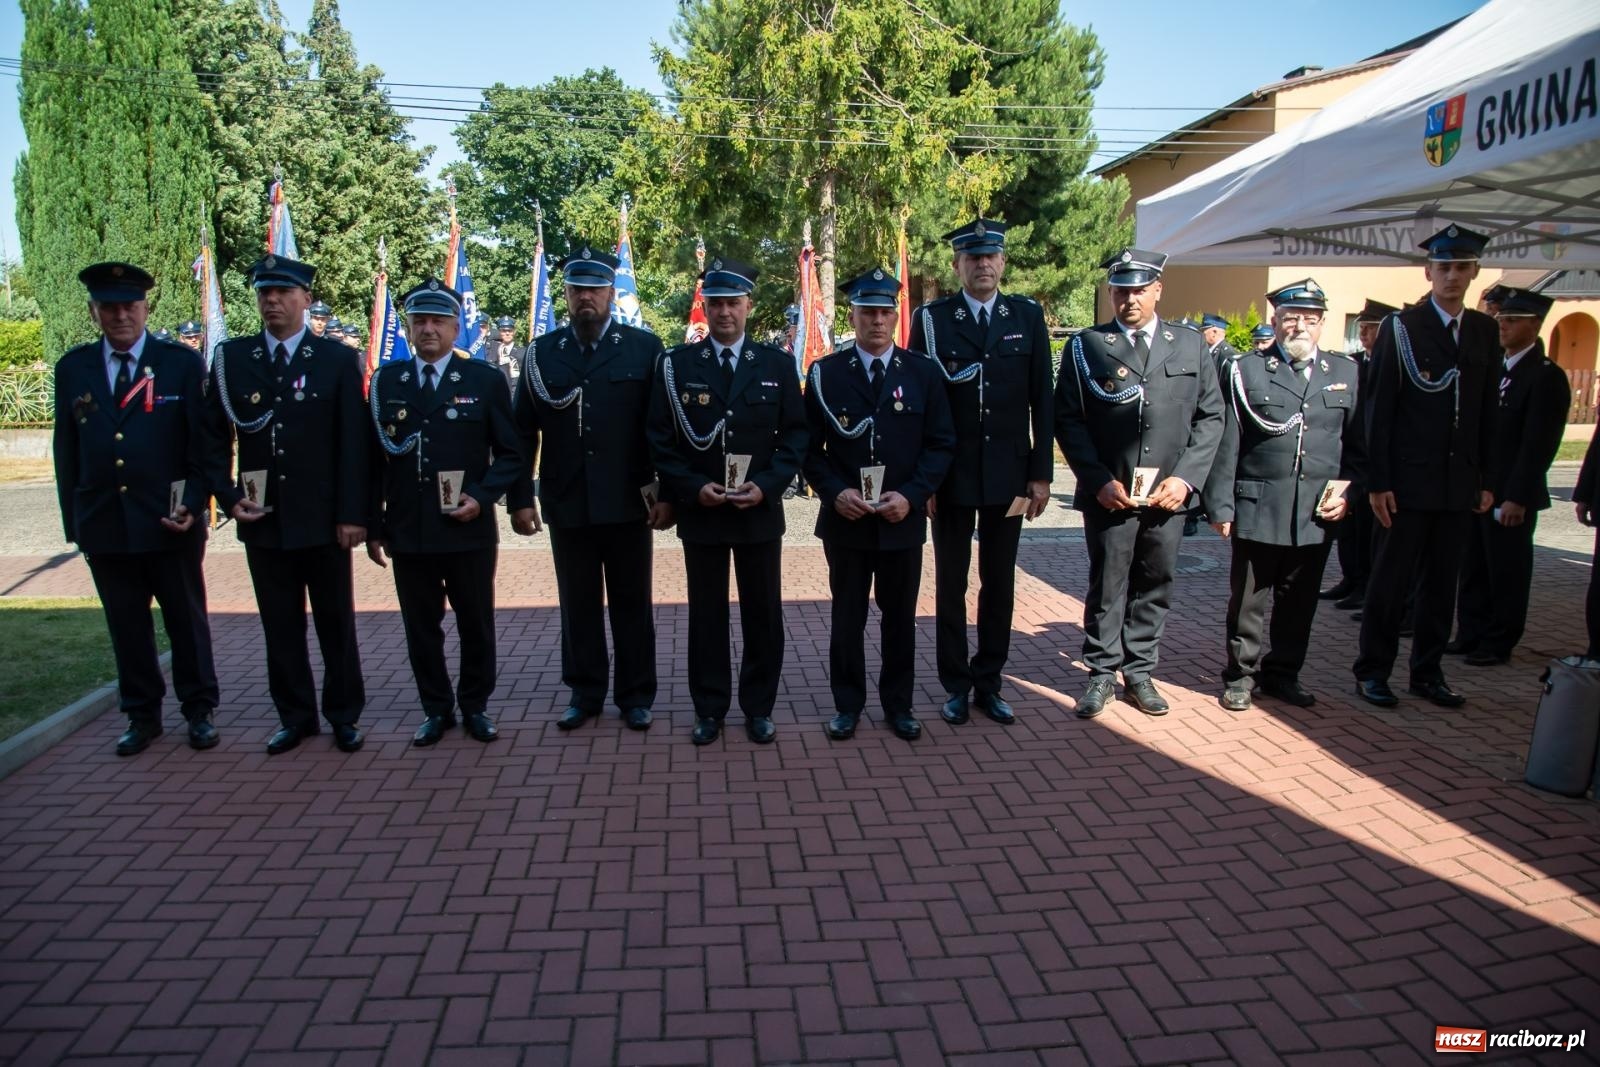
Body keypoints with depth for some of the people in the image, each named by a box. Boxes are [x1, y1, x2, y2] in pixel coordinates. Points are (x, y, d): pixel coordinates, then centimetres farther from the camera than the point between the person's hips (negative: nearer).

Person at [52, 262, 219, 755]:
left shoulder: (183, 363, -2)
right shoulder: (73, 368, 7)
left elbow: (203, 443, -3)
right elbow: (66, 451, 9)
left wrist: (193, 505, -12)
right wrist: (74, 523, 7)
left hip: (170, 524, -3)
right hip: (104, 527, 3)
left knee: (186, 621, 9)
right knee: (126, 628, 11)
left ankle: (200, 710, 23)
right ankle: (142, 716, 25)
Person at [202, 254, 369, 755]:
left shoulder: (336, 360, 0)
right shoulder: (230, 358, 6)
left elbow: (353, 444, -4)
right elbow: (213, 438, 9)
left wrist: (351, 514, -9)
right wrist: (228, 497, -4)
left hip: (322, 520, -2)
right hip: (262, 521, 2)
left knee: (336, 622, 8)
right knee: (280, 626, 10)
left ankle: (344, 715, 21)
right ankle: (295, 717, 23)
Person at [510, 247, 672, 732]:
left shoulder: (644, 348, -1)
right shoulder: (541, 353, 5)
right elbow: (524, 431, 6)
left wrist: (666, 492, -7)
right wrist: (521, 498, 1)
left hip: (628, 504, -2)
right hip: (566, 506, 2)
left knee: (632, 604, 8)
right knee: (578, 605, 11)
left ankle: (635, 695, 21)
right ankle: (584, 693, 25)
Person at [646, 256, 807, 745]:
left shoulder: (777, 364, 4)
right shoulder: (677, 365, 2)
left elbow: (795, 435, 2)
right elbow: (661, 438, 1)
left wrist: (766, 485, -12)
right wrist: (692, 486, -12)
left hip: (761, 511, 1)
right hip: (699, 511, 0)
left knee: (763, 613, 8)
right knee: (706, 613, 8)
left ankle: (759, 707, 22)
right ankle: (709, 708, 21)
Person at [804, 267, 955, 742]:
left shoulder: (924, 373, 1)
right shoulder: (825, 373, 0)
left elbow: (941, 444, 0)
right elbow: (810, 446, 1)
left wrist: (911, 495, -13)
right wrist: (834, 492, -14)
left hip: (903, 520, 1)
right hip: (844, 520, 0)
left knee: (900, 616, 12)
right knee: (847, 616, 10)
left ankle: (899, 703, 27)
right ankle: (847, 704, 24)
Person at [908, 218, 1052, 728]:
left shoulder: (1028, 316, 4)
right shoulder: (931, 319, -2)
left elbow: (1041, 400, 4)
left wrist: (1041, 472, 0)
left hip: (1009, 474, 2)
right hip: (951, 475, -2)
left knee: (1000, 582, 10)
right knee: (950, 582, 7)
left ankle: (988, 681, 23)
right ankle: (956, 684, 20)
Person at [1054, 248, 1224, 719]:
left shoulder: (1190, 346, 10)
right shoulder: (1086, 346, 3)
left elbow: (1211, 417, 8)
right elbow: (1068, 419, -2)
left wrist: (1185, 478, -4)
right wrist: (1099, 480, -10)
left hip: (1167, 496, 2)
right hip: (1109, 494, -2)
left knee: (1155, 586, 10)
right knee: (1107, 586, 5)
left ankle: (1140, 672, 23)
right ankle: (1101, 673, 18)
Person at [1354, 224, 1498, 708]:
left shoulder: (1485, 331, 10)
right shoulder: (1400, 327, -4)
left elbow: (1488, 411, 11)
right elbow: (1380, 410, -7)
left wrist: (1487, 480, 7)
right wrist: (1378, 481, -11)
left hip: (1460, 483, 5)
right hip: (1408, 481, -5)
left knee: (1441, 583, 10)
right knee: (1390, 580, 2)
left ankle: (1428, 672, 21)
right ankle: (1373, 670, 13)